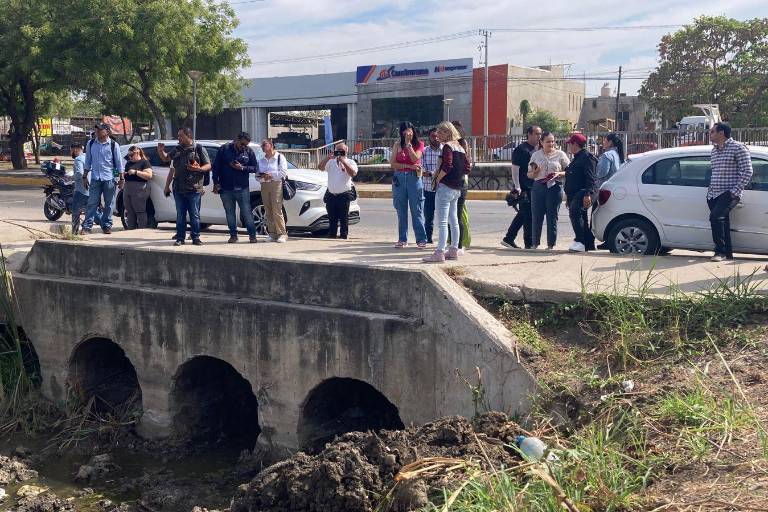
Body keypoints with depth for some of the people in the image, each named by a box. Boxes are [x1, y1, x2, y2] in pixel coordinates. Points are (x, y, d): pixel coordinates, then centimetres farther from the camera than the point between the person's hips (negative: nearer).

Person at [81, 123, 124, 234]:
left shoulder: (113, 145, -1)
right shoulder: (91, 144, 7)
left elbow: (119, 163, 3)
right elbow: (87, 162, 13)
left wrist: (121, 178, 1)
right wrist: (84, 177, 10)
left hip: (109, 179, -1)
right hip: (95, 178, 1)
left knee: (109, 204, 5)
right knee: (92, 203, -3)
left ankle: (106, 225, 14)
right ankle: (87, 226, -4)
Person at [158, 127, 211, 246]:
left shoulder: (199, 149, 1)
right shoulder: (177, 150, 15)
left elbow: (208, 165, -1)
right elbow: (165, 158, 27)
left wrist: (199, 169, -20)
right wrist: (161, 151, 6)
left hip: (194, 188, -4)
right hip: (179, 188, 4)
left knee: (194, 215, 0)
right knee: (180, 215, 7)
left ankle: (196, 238, 8)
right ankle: (180, 238, 12)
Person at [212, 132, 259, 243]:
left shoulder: (249, 151, 2)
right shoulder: (225, 149, 0)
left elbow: (255, 168, 3)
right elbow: (215, 166, 3)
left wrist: (242, 168, -12)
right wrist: (216, 183, -2)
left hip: (242, 188, -1)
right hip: (226, 189, 1)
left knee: (247, 212, -2)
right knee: (230, 213, 7)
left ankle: (252, 235, 5)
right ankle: (233, 235, 16)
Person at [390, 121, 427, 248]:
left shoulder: (419, 144, 5)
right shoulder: (397, 145, 8)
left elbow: (415, 159, -12)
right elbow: (393, 164, 0)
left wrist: (408, 143, -11)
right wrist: (409, 166, -9)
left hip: (414, 178, -2)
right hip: (399, 178, 2)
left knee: (417, 210, -4)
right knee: (401, 211, 5)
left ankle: (421, 239, -1)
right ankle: (402, 239, 12)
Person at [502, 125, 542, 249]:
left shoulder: (539, 148, 16)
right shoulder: (521, 149, -9)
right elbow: (515, 168, -13)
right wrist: (517, 187, -18)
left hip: (534, 187, 8)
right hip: (524, 188, -8)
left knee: (523, 214, 11)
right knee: (528, 215, -5)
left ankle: (508, 239, 20)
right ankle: (529, 243, 1)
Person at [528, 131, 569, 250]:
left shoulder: (560, 155, 5)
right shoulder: (536, 155, 10)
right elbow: (529, 175, 12)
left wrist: (559, 174, -12)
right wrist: (534, 172, -10)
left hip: (555, 187, -2)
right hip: (538, 187, 2)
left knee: (552, 217, 0)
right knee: (536, 216, 2)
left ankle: (551, 244, 7)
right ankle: (535, 243, 11)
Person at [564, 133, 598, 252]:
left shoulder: (587, 157, -9)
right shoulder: (576, 158, 24)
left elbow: (591, 178, -19)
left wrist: (588, 194, -27)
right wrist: (568, 196, 29)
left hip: (583, 193, -11)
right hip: (574, 194, 11)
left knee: (575, 212, -27)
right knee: (582, 218, 11)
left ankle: (580, 242, -29)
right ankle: (589, 244, 17)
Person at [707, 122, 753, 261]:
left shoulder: (738, 148, -6)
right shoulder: (714, 150, 17)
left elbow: (747, 171, -10)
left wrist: (736, 191, -15)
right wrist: (711, 187, 14)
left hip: (729, 193, -8)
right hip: (713, 194, 8)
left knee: (716, 216, -24)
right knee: (722, 223, 6)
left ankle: (721, 251, -17)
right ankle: (727, 254, 12)